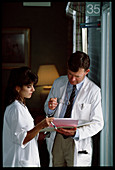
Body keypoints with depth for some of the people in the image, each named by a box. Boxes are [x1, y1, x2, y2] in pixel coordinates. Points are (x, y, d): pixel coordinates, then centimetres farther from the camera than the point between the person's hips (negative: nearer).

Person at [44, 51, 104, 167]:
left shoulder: (93, 91, -8)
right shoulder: (58, 83, 4)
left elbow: (97, 123, -8)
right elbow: (47, 110, 16)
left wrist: (76, 132, -24)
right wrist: (50, 108, -9)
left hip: (78, 143, -3)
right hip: (56, 139, 3)